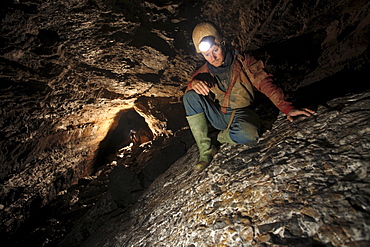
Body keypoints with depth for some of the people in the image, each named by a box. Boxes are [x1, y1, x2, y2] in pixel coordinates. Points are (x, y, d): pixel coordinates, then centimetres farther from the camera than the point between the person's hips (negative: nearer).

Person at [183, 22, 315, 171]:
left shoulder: (243, 62, -7)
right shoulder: (204, 72, 1)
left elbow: (265, 83, -13)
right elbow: (188, 96, -1)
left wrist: (287, 108, -25)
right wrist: (194, 84, -26)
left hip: (240, 115, -2)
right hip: (218, 116, 3)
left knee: (249, 133, -38)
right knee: (190, 97, -21)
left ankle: (223, 137, 0)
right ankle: (206, 151, -17)